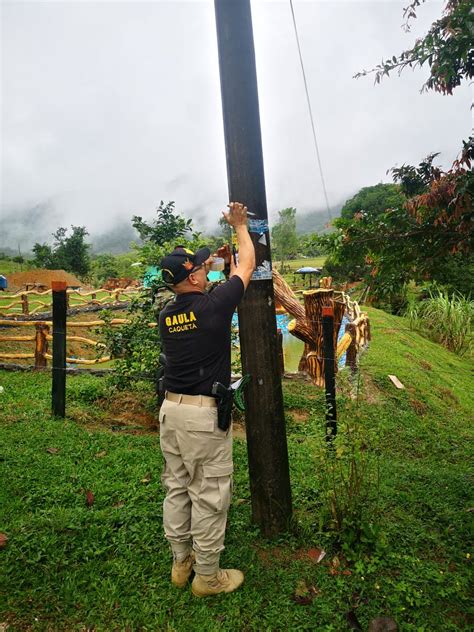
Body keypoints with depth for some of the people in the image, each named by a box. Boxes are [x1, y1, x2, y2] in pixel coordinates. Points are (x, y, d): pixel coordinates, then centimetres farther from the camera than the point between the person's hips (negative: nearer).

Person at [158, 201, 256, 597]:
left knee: (176, 488, 18)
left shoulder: (166, 315, 2)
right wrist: (240, 226, 16)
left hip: (171, 408, 7)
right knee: (209, 494, 7)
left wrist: (204, 270, 30)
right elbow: (247, 265, 1)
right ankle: (207, 576, 24)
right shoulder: (213, 305, -15)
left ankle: (181, 561, 36)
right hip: (205, 414, -7)